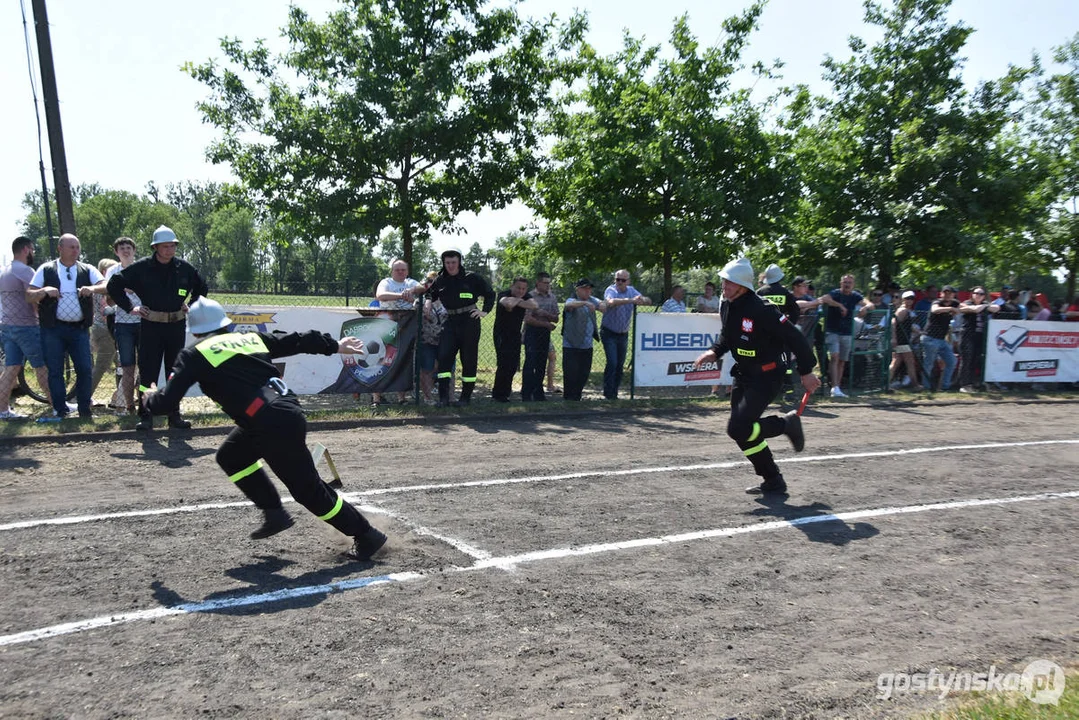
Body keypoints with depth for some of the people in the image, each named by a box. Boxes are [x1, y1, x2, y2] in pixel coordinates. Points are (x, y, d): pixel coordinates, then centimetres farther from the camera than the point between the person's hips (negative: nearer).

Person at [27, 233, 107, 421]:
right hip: (53, 329, -1)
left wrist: (93, 288, -29)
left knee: (85, 369, -1)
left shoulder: (87, 270, 6)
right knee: (55, 370, 3)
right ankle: (60, 410, 12)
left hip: (79, 328, 1)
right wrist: (45, 291, -18)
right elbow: (29, 296, 3)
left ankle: (84, 409, 11)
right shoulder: (46, 270, 5)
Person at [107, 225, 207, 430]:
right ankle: (145, 417, 7)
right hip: (150, 327, -2)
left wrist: (190, 306, 10)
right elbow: (114, 284, 3)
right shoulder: (141, 268, -4)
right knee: (147, 372, -1)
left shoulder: (184, 268, 4)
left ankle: (174, 415, 16)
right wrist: (130, 307, -1)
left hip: (176, 326, 2)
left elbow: (202, 288, 21)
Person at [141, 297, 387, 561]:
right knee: (231, 456, 25)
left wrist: (149, 399, 25)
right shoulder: (250, 337, 19)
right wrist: (335, 345, 35)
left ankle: (367, 536, 12)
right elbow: (295, 341, 24)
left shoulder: (194, 355, 4)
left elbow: (166, 403, 2)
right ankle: (274, 513, 26)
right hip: (289, 413, 8)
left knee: (309, 490, 5)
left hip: (275, 426, -7)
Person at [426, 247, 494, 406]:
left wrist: (485, 311, -2)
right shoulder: (440, 281, 9)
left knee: (469, 360, 2)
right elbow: (430, 295, 25)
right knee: (444, 356, -11)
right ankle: (443, 396, -12)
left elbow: (490, 294, 9)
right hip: (451, 322, 3)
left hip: (470, 321, -3)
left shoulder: (472, 278, 0)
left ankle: (466, 397, 13)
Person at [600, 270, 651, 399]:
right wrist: (631, 300, -48)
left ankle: (614, 393, 20)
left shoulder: (631, 290, 3)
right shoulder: (610, 290, -15)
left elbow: (649, 301, -5)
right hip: (609, 333, -6)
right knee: (612, 363, -13)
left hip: (623, 334, 6)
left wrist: (643, 300, -30)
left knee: (620, 365, 9)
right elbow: (611, 302, -38)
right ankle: (608, 393, -4)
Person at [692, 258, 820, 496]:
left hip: (767, 377, -9)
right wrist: (714, 352, 0)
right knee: (743, 432, 8)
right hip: (744, 375, 9)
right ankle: (773, 482, 21)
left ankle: (787, 423, 6)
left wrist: (806, 372, -14)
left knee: (738, 428, -18)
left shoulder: (761, 310, -24)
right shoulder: (727, 306, 1)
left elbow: (794, 337, -19)